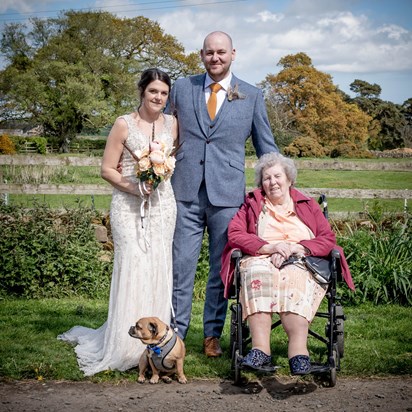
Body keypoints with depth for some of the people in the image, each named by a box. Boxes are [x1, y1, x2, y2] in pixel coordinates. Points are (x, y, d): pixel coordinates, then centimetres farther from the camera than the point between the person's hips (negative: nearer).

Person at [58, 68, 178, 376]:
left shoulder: (173, 124, 8)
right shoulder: (124, 125, -2)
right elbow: (107, 169, -2)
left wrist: (161, 178, 3)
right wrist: (134, 188, -16)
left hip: (163, 206, 4)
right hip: (129, 206, -3)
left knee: (159, 268, 3)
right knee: (132, 267, -9)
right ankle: (125, 346, 0)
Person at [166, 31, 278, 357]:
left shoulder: (252, 96, 6)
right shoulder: (181, 88, 9)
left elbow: (267, 148, 10)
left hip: (227, 195, -1)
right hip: (186, 192, 1)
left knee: (222, 269, 6)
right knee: (181, 266, 3)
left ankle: (213, 334, 20)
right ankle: (176, 332, 16)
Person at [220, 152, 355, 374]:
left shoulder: (308, 205, 22)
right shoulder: (252, 204, 24)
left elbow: (328, 240, 9)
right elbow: (234, 234, 7)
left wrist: (294, 248, -9)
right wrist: (270, 248, -9)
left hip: (303, 265, 0)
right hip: (260, 261, 1)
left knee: (294, 278, -36)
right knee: (257, 273, -36)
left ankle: (298, 351, -52)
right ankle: (260, 350, -48)